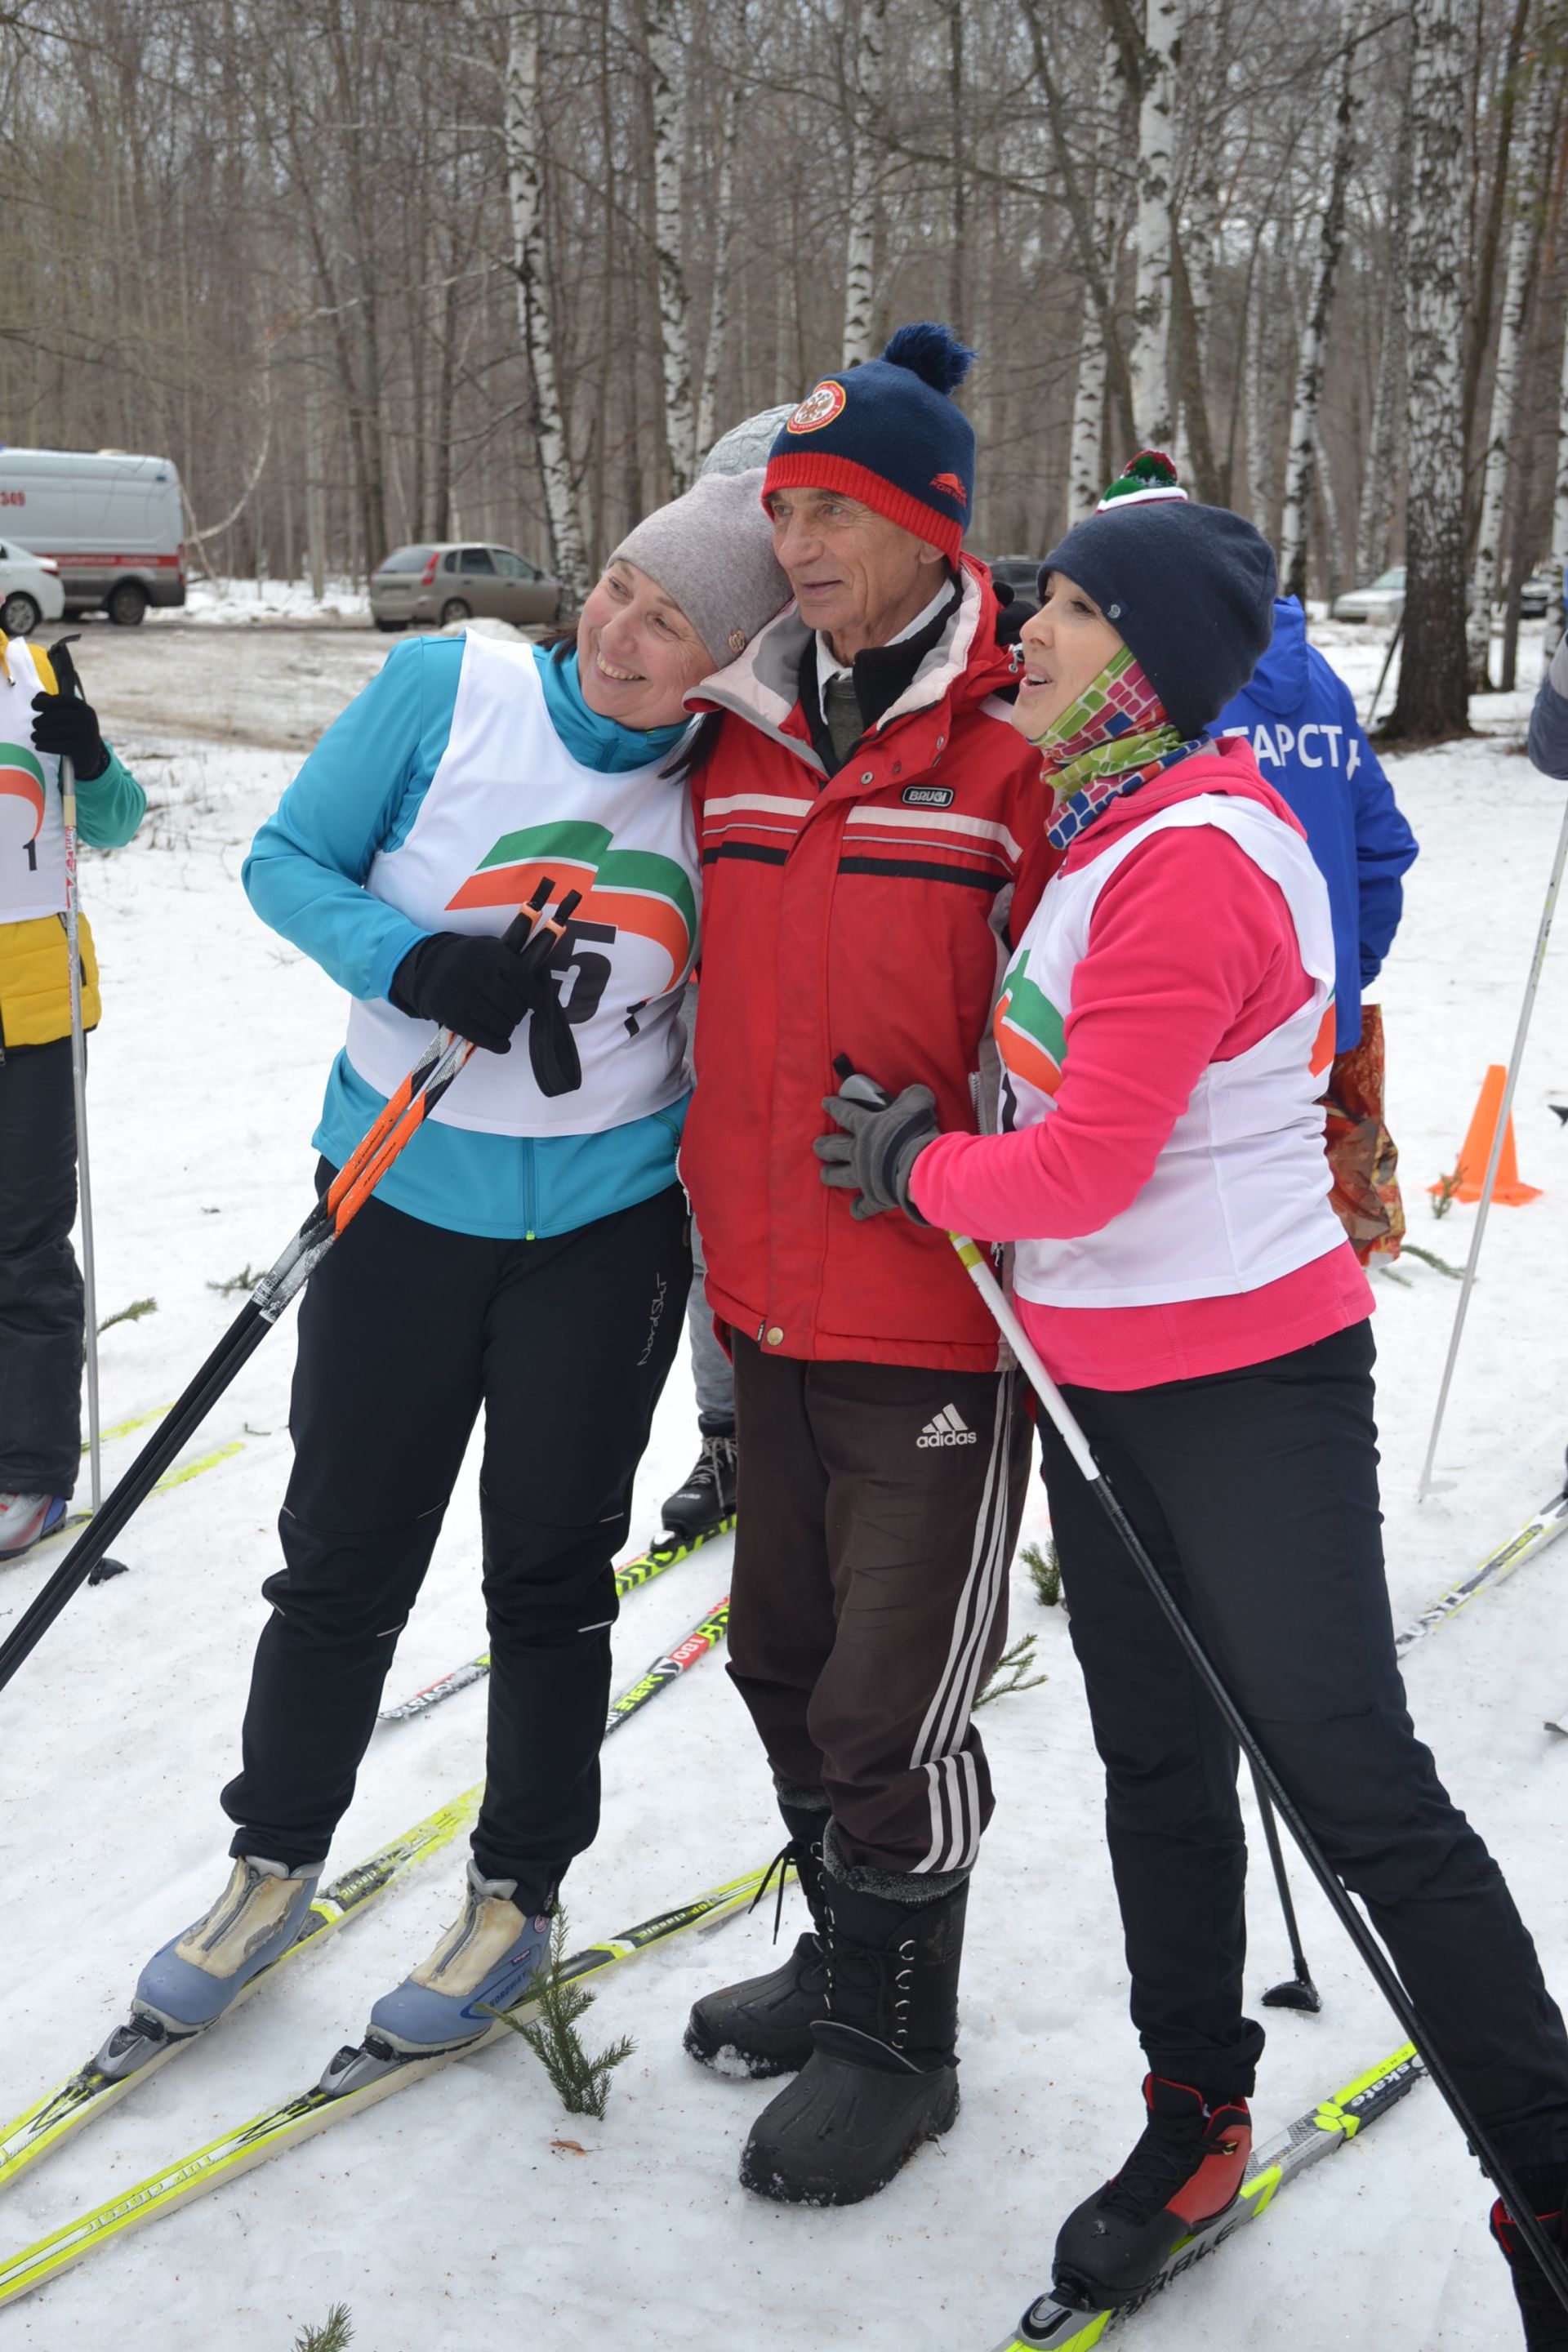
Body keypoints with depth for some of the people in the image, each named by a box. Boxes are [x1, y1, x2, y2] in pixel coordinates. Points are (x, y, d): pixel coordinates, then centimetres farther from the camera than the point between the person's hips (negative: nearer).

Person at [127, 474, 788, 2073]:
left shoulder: (715, 794, -5)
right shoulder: (445, 687, -10)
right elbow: (285, 862, -4)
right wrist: (418, 963, -22)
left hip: (606, 1222, 1)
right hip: (404, 1201, 0)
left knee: (550, 1571, 12)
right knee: (342, 1558, 11)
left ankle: (517, 1894, 32)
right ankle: (275, 1859, 34)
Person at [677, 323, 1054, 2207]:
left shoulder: (1028, 739, -12)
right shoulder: (740, 726, 7)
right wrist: (719, 1228, 16)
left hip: (944, 1312, -7)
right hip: (769, 1293, 7)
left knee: (892, 1699, 4)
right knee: (784, 1655, 20)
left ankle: (894, 2039, 27)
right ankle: (848, 1957, 42)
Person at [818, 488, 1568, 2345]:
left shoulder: (1192, 857, -21)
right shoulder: (1104, 822, 8)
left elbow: (1083, 1169, -22)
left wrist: (916, 1170, -6)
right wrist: (935, 1128, 3)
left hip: (1248, 1384, -9)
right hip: (1098, 1373, 9)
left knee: (1355, 1787, -3)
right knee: (1155, 1756, 17)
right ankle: (1196, 2120, 33)